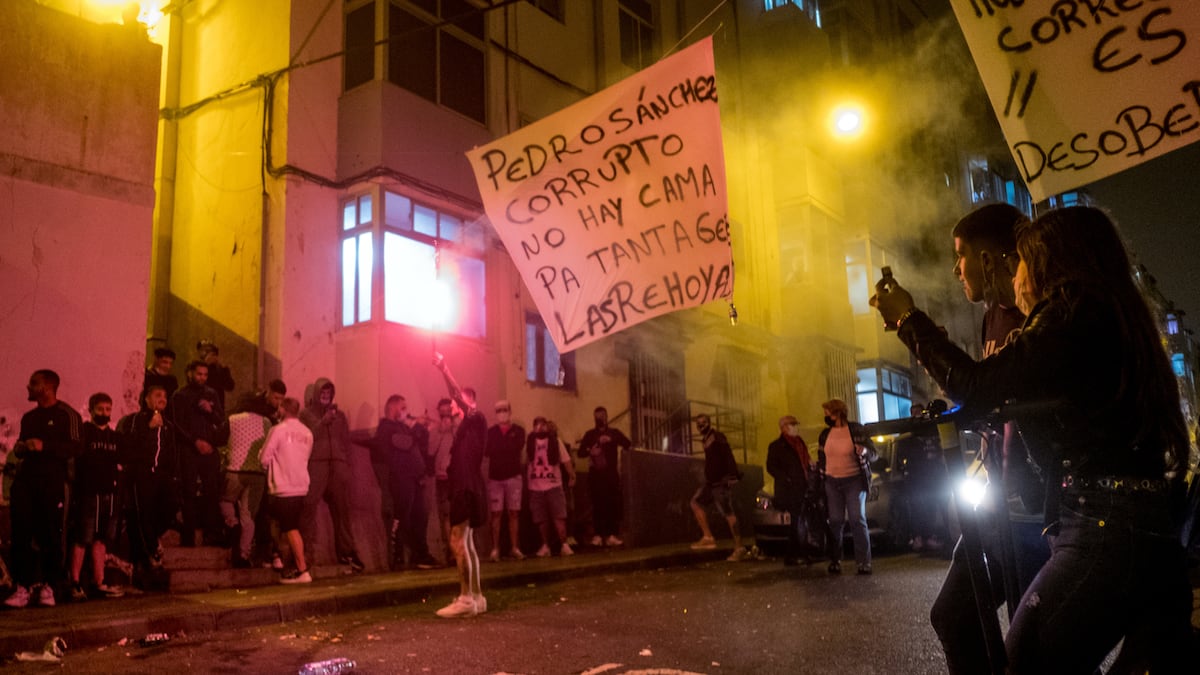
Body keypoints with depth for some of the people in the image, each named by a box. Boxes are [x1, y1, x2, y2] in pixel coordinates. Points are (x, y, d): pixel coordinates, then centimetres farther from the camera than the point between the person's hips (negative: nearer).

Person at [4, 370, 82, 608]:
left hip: (52, 482, -6)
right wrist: (20, 447, 8)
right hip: (25, 480, 6)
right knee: (20, 534, -4)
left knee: (50, 535, -4)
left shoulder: (67, 415, 1)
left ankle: (47, 587, 3)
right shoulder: (29, 417, 23)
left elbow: (75, 446, -9)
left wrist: (44, 446, -18)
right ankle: (22, 586, -1)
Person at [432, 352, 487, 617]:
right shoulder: (467, 424, 19)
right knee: (466, 543, 10)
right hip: (464, 487, 10)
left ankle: (466, 598, -10)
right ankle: (476, 597, 14)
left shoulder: (476, 418, -7)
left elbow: (458, 396, -22)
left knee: (458, 541, -12)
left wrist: (444, 369, -21)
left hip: (468, 488, -10)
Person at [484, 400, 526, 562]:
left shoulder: (518, 430, 4)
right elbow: (487, 451, -8)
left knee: (514, 513, 3)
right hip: (495, 477, 0)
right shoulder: (490, 431, 4)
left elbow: (517, 448, -11)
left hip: (514, 477, 0)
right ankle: (495, 549, 2)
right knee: (496, 514, -1)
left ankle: (515, 548, 9)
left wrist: (498, 449, -6)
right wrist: (508, 448, -12)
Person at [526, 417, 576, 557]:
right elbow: (524, 463, 2)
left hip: (554, 485, -1)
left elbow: (565, 460, 1)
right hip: (535, 487, 1)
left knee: (559, 517, -6)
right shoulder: (529, 443, 2)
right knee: (541, 519, 6)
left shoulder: (555, 441, 1)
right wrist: (524, 481, -5)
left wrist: (572, 476, -1)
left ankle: (564, 545, -3)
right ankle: (545, 546, 17)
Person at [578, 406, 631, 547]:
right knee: (597, 504, -7)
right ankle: (598, 535, -6)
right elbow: (581, 452, 6)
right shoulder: (590, 434, 13)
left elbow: (629, 445, -2)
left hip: (611, 473, 0)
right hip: (595, 473, 0)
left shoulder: (614, 432, 13)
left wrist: (611, 440, -14)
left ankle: (612, 535, -7)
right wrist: (590, 451, -16)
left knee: (613, 503, -8)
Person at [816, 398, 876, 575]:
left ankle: (864, 562, -7)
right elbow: (821, 459, 15)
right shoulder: (825, 434, 7)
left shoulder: (856, 429, -6)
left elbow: (872, 450, -6)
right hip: (832, 482, 4)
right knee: (835, 522, 2)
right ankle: (835, 561, 7)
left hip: (854, 480, -4)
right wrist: (819, 477, 10)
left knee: (858, 520, -8)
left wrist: (864, 451, -28)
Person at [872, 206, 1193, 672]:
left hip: (1106, 530, -10)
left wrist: (908, 318, -1)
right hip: (1152, 531, 10)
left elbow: (974, 389, -12)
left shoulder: (1076, 312, -9)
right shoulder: (1116, 316, 20)